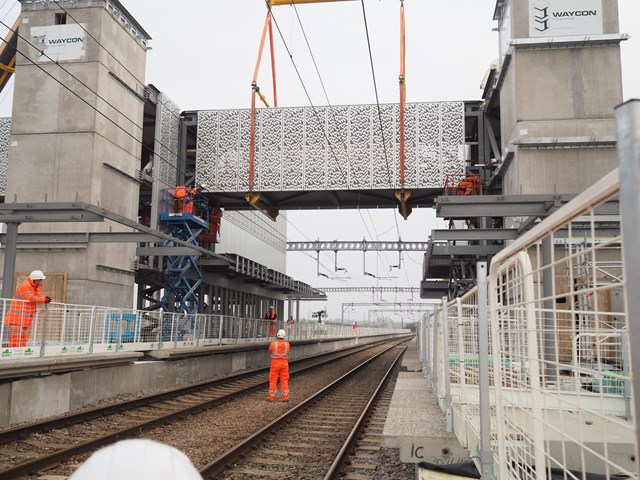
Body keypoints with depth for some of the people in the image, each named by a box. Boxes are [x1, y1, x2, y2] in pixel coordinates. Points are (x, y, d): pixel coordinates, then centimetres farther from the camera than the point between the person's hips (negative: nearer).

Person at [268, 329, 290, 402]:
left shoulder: (273, 344, -10)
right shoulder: (287, 344, -3)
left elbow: (270, 351, 11)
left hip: (275, 363, -2)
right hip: (284, 363, 2)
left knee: (273, 380, 6)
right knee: (284, 380, 8)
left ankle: (271, 397, 8)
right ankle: (285, 397, 6)